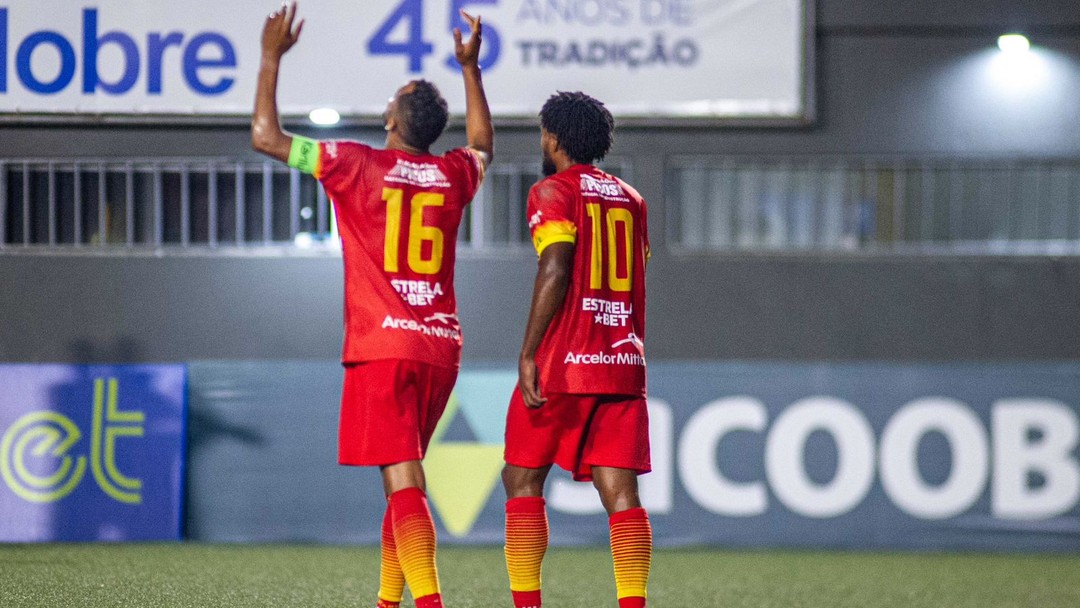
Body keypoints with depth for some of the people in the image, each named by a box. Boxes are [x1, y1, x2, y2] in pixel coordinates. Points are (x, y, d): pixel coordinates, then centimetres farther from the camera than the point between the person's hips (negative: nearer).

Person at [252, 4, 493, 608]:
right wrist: (472, 68, 39)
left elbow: (266, 135, 1)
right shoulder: (454, 174, 8)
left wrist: (272, 59, 10)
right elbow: (483, 146, 34)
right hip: (442, 348, 5)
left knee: (405, 484, -14)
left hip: (382, 347, -5)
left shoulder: (357, 166, -5)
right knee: (403, 480, 19)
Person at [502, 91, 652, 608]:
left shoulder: (553, 191, -4)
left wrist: (527, 353, -15)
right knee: (620, 493, -1)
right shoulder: (630, 200, 16)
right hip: (624, 362, 5)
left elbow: (555, 271, -15)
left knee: (522, 481, 7)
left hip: (564, 359, -5)